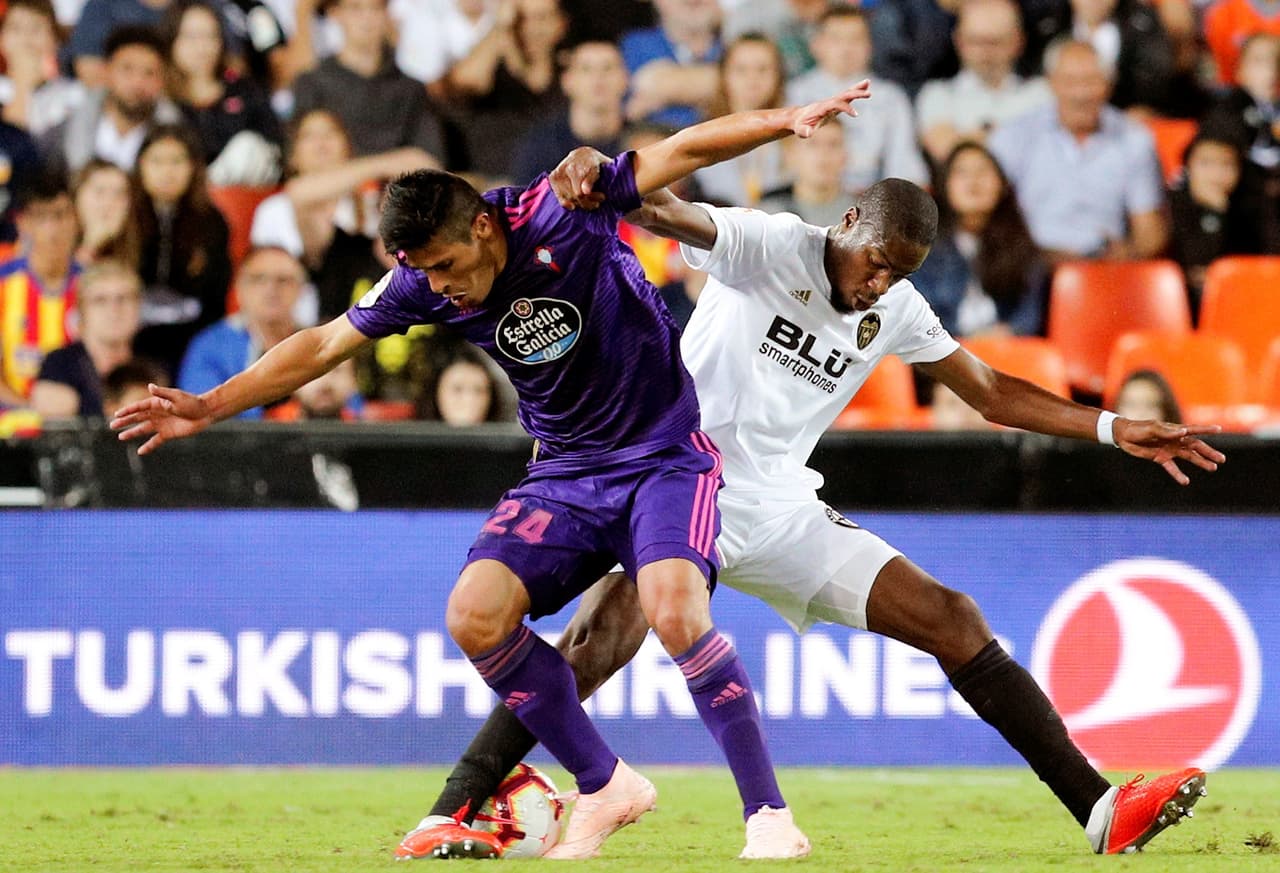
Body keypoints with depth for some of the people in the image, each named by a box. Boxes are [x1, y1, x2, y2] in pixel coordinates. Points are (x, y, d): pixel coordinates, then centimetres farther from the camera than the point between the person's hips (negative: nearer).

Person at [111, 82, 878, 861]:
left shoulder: (557, 216, -19)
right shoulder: (423, 284, -6)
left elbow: (682, 152, -18)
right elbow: (323, 346, 4)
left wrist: (785, 121, -29)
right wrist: (209, 407, 2)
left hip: (664, 454, -5)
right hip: (566, 471, 5)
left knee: (675, 611, -29)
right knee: (475, 616, -15)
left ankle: (768, 812, -17)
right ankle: (606, 787, 2)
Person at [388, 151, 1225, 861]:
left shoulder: (898, 311, 8)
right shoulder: (767, 246, -9)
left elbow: (992, 393, 19)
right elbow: (671, 213, -26)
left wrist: (1115, 429, 12)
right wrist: (598, 168, -48)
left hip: (781, 511, 6)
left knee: (953, 621, -1)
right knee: (606, 632, -32)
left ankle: (1100, 808, 3)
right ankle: (448, 819, -30)